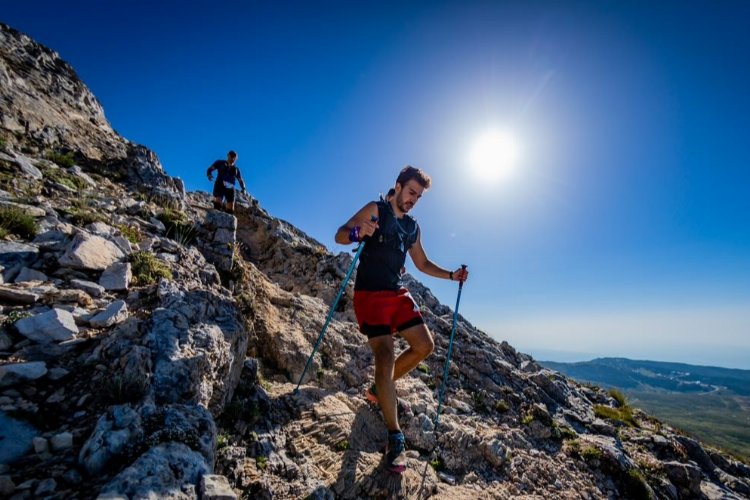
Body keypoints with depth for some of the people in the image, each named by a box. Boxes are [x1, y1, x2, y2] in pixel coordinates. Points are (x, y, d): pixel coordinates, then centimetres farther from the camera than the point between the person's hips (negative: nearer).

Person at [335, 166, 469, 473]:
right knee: (385, 354, -16)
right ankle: (395, 438, -5)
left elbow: (422, 263, 21)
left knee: (425, 346, 3)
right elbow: (339, 235, -12)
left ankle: (380, 389, 23)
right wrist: (356, 232, -36)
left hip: (398, 293, 7)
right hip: (370, 294, -7)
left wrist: (452, 275, 6)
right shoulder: (375, 210, -3)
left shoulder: (413, 227, 15)